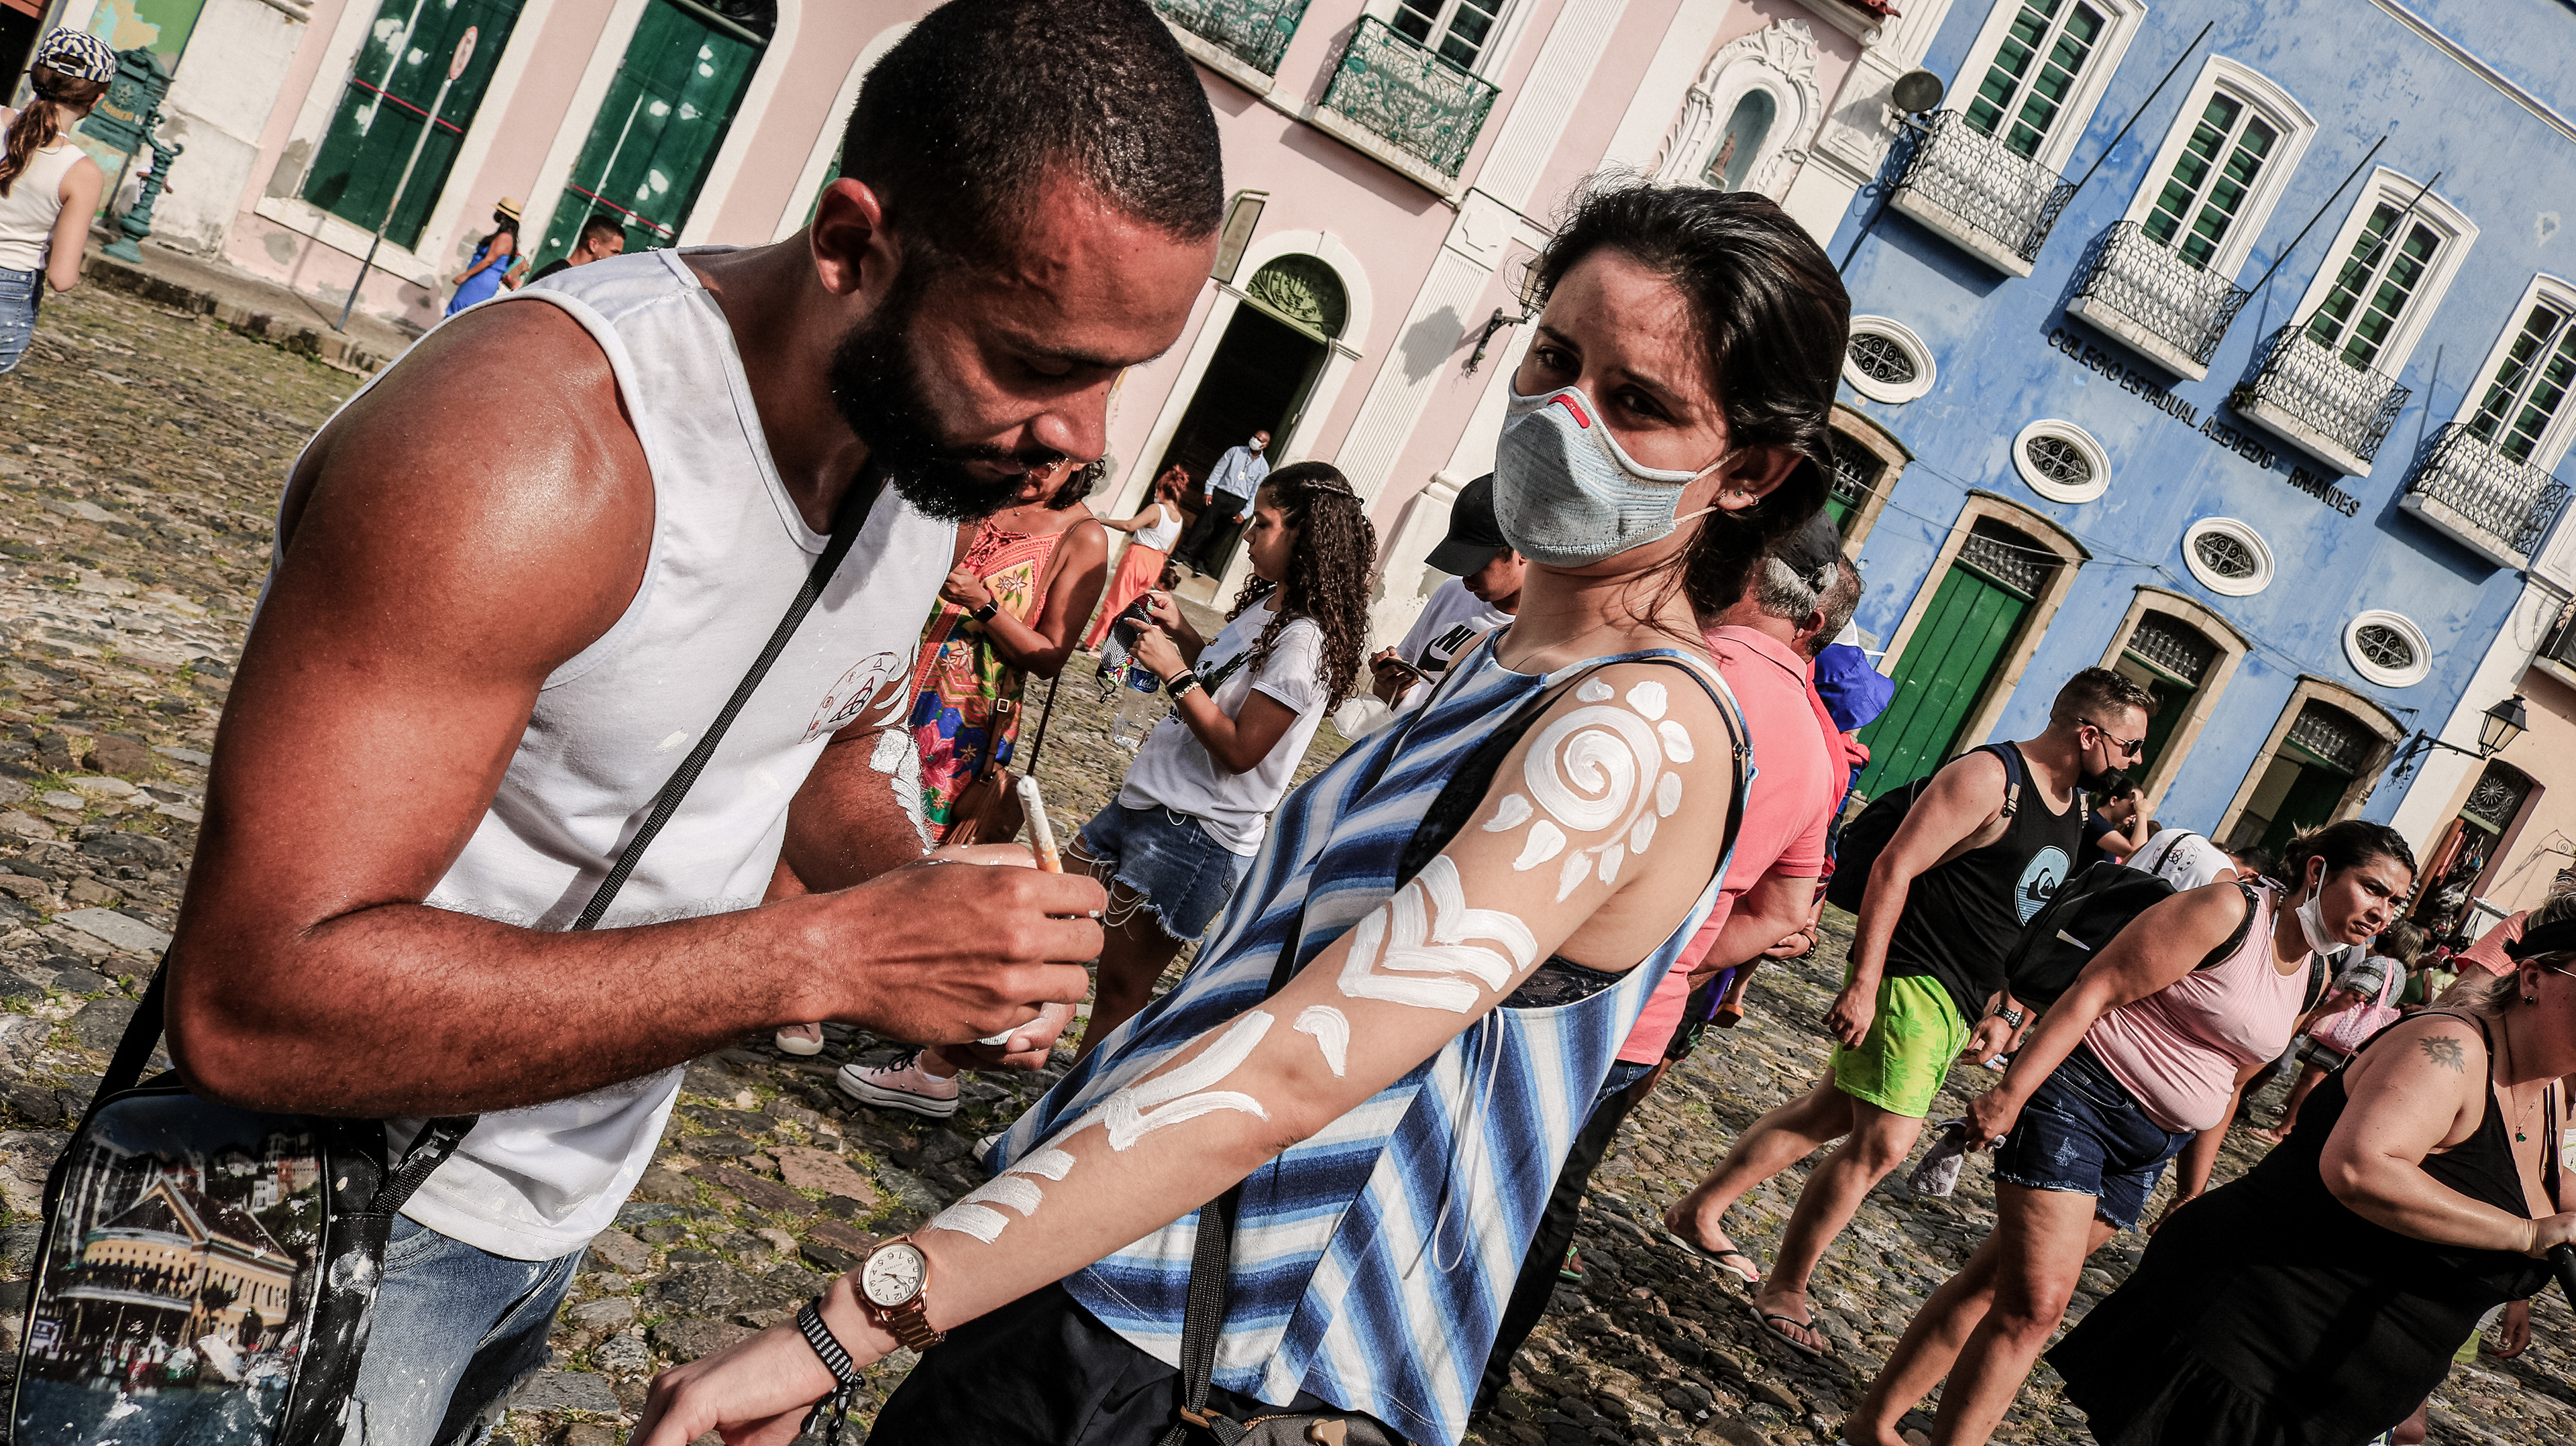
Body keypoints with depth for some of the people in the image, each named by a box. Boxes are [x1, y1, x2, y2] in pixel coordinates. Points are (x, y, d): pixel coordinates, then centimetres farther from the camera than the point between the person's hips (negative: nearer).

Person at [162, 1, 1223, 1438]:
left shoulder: (941, 439, -7)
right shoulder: (533, 444, -32)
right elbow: (253, 997, -34)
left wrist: (937, 909, -14)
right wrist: (827, 956, -37)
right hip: (347, 1212, -7)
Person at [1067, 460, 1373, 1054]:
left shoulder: (1304, 642, -21)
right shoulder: (1267, 603, 7)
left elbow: (1239, 749, -23)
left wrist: (1176, 674, -20)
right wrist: (1180, 630, 8)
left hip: (1196, 832, -10)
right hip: (1151, 799, 10)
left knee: (1121, 987, -1)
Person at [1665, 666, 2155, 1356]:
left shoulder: (2075, 806, 13)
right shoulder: (1987, 777, -15)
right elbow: (1893, 869, -19)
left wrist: (2004, 1010, 18)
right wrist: (1863, 983, -23)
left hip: (1962, 1005, 9)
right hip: (1910, 979, -9)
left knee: (1830, 1115, 12)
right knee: (1885, 1142, -10)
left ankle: (1700, 1209, 24)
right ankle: (1784, 1288, 6)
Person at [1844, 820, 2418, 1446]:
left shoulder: (2302, 975, 14)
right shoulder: (2227, 912, -12)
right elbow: (2093, 992, -18)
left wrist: (2194, 1189, 23)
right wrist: (2008, 1094, -23)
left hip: (2144, 1152, 8)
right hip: (2077, 1096, -8)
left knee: (1995, 1285, 7)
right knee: (2035, 1305, -13)